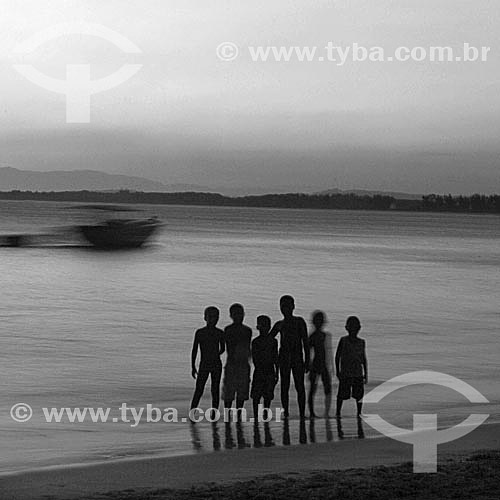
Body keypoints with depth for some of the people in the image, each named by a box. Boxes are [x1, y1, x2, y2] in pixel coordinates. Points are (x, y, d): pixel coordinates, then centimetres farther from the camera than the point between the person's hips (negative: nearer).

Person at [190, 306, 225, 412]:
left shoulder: (220, 333, 2)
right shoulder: (200, 333, -4)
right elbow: (194, 350, 0)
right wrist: (193, 367, 0)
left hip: (216, 365, 2)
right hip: (204, 365, -2)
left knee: (215, 391, 4)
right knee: (199, 390, -5)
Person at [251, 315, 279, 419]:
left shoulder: (273, 341, 7)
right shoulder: (255, 342, -1)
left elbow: (276, 358, 11)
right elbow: (254, 358, -6)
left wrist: (277, 373, 9)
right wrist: (259, 369, -16)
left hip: (270, 372, 2)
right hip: (259, 372, -2)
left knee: (268, 396, 4)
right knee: (256, 395, -4)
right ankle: (256, 416, 3)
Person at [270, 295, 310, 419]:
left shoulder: (299, 321, 5)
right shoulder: (279, 325, 12)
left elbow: (305, 342, 3)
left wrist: (307, 360, -2)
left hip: (298, 357, -2)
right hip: (284, 357, 2)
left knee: (300, 386, -5)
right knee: (284, 387, -1)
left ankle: (302, 413, -4)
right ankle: (285, 413, 2)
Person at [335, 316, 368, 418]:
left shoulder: (361, 342, 7)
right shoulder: (343, 341, -1)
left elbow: (364, 359, 13)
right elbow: (337, 357, 3)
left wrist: (366, 375, 10)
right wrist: (337, 371, -2)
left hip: (358, 374, 2)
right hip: (345, 374, -2)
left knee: (359, 394, 1)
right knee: (342, 394, -2)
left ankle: (359, 413, 12)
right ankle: (338, 412, 10)